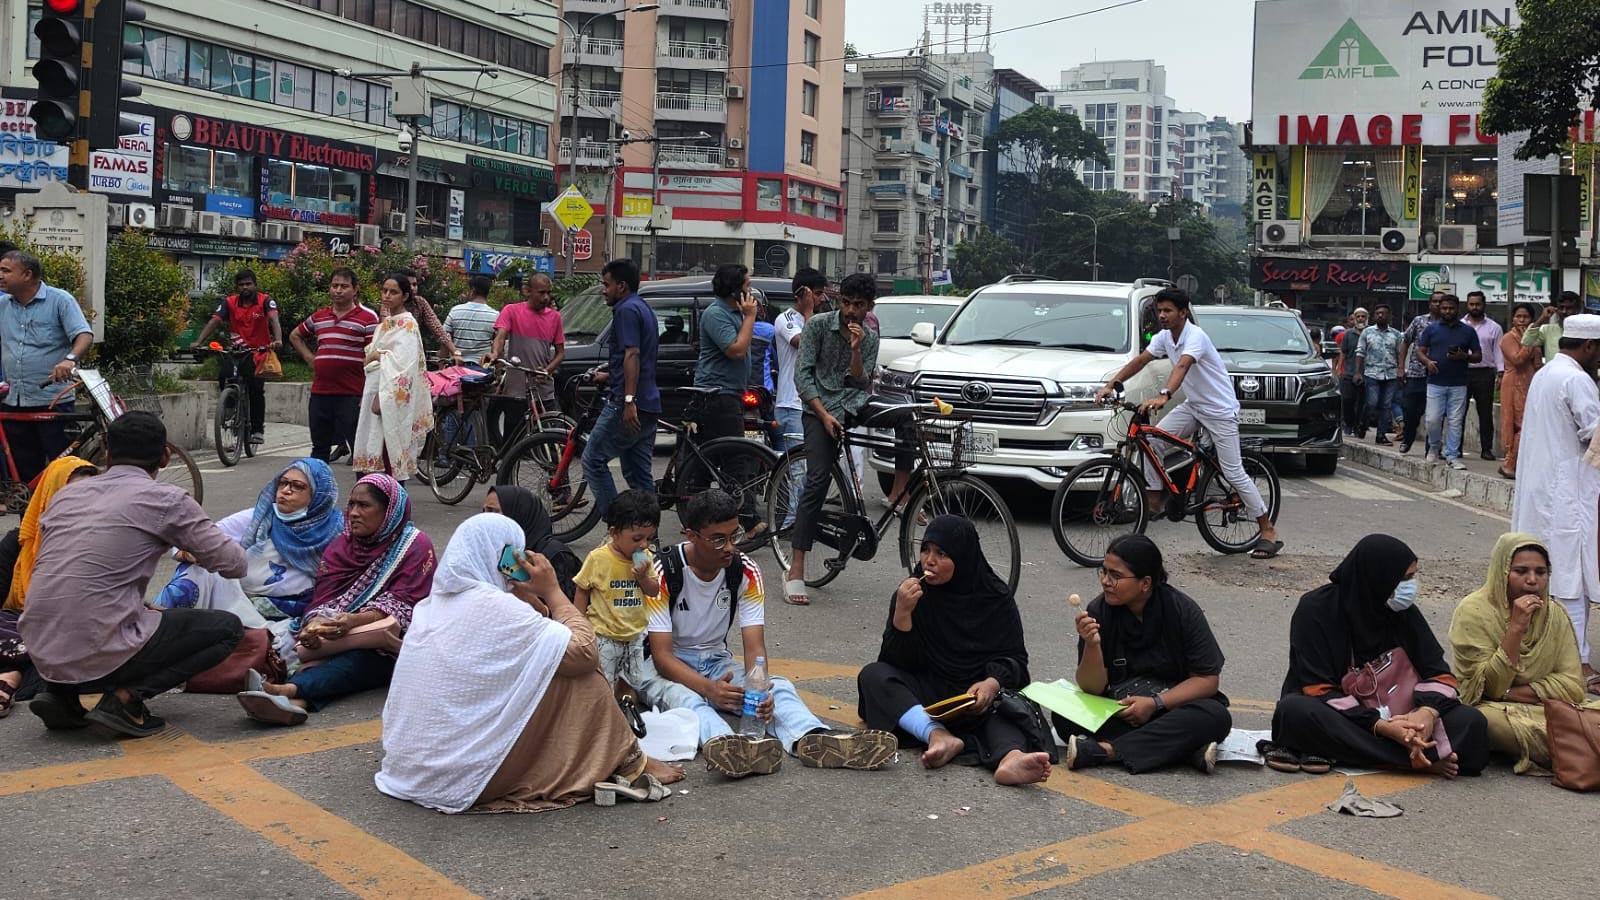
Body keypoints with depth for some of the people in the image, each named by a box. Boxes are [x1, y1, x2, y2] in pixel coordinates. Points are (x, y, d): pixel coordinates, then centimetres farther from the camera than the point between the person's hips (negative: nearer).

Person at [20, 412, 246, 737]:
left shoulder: (65, 495, 15)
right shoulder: (166, 500, -3)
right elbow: (235, 565, -1)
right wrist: (196, 550, 23)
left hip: (42, 655, 7)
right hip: (99, 658, -7)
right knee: (227, 628, 9)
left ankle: (61, 693, 13)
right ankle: (126, 696, -5)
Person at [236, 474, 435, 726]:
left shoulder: (416, 545, 1)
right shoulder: (341, 545, 15)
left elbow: (402, 604, -10)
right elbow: (324, 598, 3)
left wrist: (355, 620, -28)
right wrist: (313, 625, -21)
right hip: (342, 630, 3)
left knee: (359, 658, -36)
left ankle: (292, 689, -58)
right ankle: (298, 701, -62)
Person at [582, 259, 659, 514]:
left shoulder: (627, 310, -10)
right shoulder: (643, 308, 20)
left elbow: (632, 355, -22)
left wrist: (629, 400, -28)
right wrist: (608, 375, 39)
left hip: (626, 405, -10)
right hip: (649, 407, 10)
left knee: (593, 460, -1)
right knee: (639, 474, 10)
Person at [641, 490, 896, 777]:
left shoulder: (746, 572, -7)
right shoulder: (663, 573, -20)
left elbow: (754, 646, -12)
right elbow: (661, 654, -22)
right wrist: (709, 688, -39)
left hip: (716, 662, 4)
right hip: (667, 667, -4)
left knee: (779, 687, -25)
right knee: (681, 696, -39)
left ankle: (813, 740, -56)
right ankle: (725, 744, -70)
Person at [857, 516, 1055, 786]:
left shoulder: (996, 597, 0)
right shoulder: (913, 591, 0)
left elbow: (1015, 657, -1)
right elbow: (895, 662, -4)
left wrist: (992, 683, -23)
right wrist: (902, 613, -21)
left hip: (978, 693, -1)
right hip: (927, 692, 1)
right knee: (873, 675, -24)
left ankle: (1010, 758, -64)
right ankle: (938, 735, -44)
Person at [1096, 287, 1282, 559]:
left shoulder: (1195, 336, -24)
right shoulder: (1165, 337, 0)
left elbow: (1182, 366, -41)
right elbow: (1139, 361, -2)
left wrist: (1163, 396, -57)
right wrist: (1111, 384, -15)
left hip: (1220, 411, -7)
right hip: (1193, 406, 7)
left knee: (1234, 473, -6)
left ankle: (1268, 530, 4)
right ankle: (1155, 497, 2)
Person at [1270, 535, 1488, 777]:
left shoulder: (1405, 612, 3)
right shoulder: (1317, 610, -11)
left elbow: (1439, 674, 1)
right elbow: (1318, 690, -16)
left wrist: (1428, 711, -24)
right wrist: (1379, 726, -30)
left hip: (1393, 718, 3)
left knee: (1471, 722, -18)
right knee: (1295, 711, -37)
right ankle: (1424, 760, -31)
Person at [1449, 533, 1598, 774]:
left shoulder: (1554, 615, 5)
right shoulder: (1473, 612, -10)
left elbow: (1572, 686, -2)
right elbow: (1490, 687, -15)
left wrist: (1512, 693, -15)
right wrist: (1516, 628, -23)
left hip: (1543, 709, 2)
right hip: (1491, 709, -2)